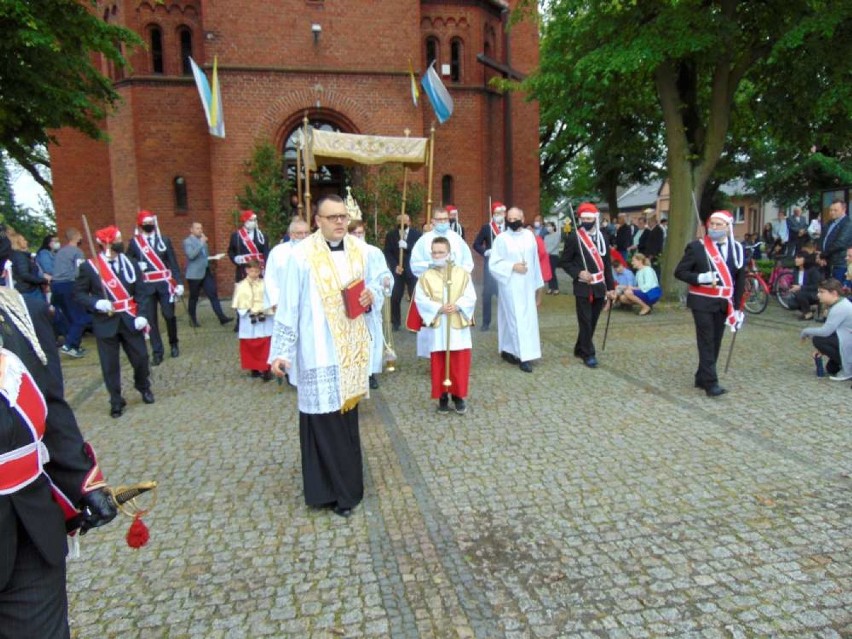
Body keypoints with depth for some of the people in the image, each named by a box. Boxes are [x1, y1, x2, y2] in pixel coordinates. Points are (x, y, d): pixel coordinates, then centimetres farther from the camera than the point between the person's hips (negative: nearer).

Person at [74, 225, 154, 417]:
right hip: (106, 322, -2)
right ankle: (116, 401, 20)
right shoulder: (89, 266, -4)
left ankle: (144, 387, 35)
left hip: (129, 320, 2)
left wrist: (141, 315, -10)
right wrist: (97, 303, -19)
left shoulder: (130, 264, 3)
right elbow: (79, 293, 0)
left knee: (141, 357, 7)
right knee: (110, 365, 5)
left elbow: (142, 291, 2)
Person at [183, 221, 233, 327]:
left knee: (213, 295, -2)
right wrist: (201, 243, -24)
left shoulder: (202, 240, 15)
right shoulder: (187, 241, -7)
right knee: (194, 298, 6)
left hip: (206, 273, 6)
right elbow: (191, 255, -24)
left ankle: (222, 317, -6)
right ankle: (193, 319, 19)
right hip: (194, 275, -6)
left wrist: (214, 257, 8)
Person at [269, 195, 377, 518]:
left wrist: (369, 298, -6)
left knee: (347, 413, 14)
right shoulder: (302, 254, -11)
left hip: (352, 347, 5)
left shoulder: (358, 249, 4)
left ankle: (344, 484, 31)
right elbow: (288, 306, -10)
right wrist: (280, 352, -12)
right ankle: (328, 489, 15)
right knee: (323, 418, 0)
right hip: (319, 349, -5)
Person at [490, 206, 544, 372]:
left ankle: (507, 350, 19)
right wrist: (512, 267, -19)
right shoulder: (501, 238, -8)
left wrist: (538, 283, 12)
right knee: (515, 319, -4)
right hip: (510, 286, -5)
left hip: (527, 285, 5)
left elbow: (535, 261, 10)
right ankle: (524, 356, 0)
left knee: (528, 319, 7)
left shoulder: (530, 236, 4)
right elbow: (494, 264, -8)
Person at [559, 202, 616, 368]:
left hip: (599, 287, 5)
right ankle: (588, 354, 10)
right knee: (585, 321, -2)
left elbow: (607, 264, 11)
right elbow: (564, 261, -3)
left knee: (592, 321, 12)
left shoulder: (602, 238, 8)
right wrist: (578, 273, -18)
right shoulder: (573, 238, -6)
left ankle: (580, 349, 27)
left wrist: (610, 287, 8)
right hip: (583, 287, -5)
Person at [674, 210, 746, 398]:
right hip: (702, 302, -4)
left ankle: (702, 378, 21)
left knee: (715, 342, 9)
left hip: (724, 303, 4)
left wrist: (736, 306, 6)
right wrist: (701, 278, -22)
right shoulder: (697, 247, -6)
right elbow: (679, 272, -6)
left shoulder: (737, 249, 5)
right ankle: (711, 382, -3)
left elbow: (740, 279, 10)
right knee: (706, 342, -5)